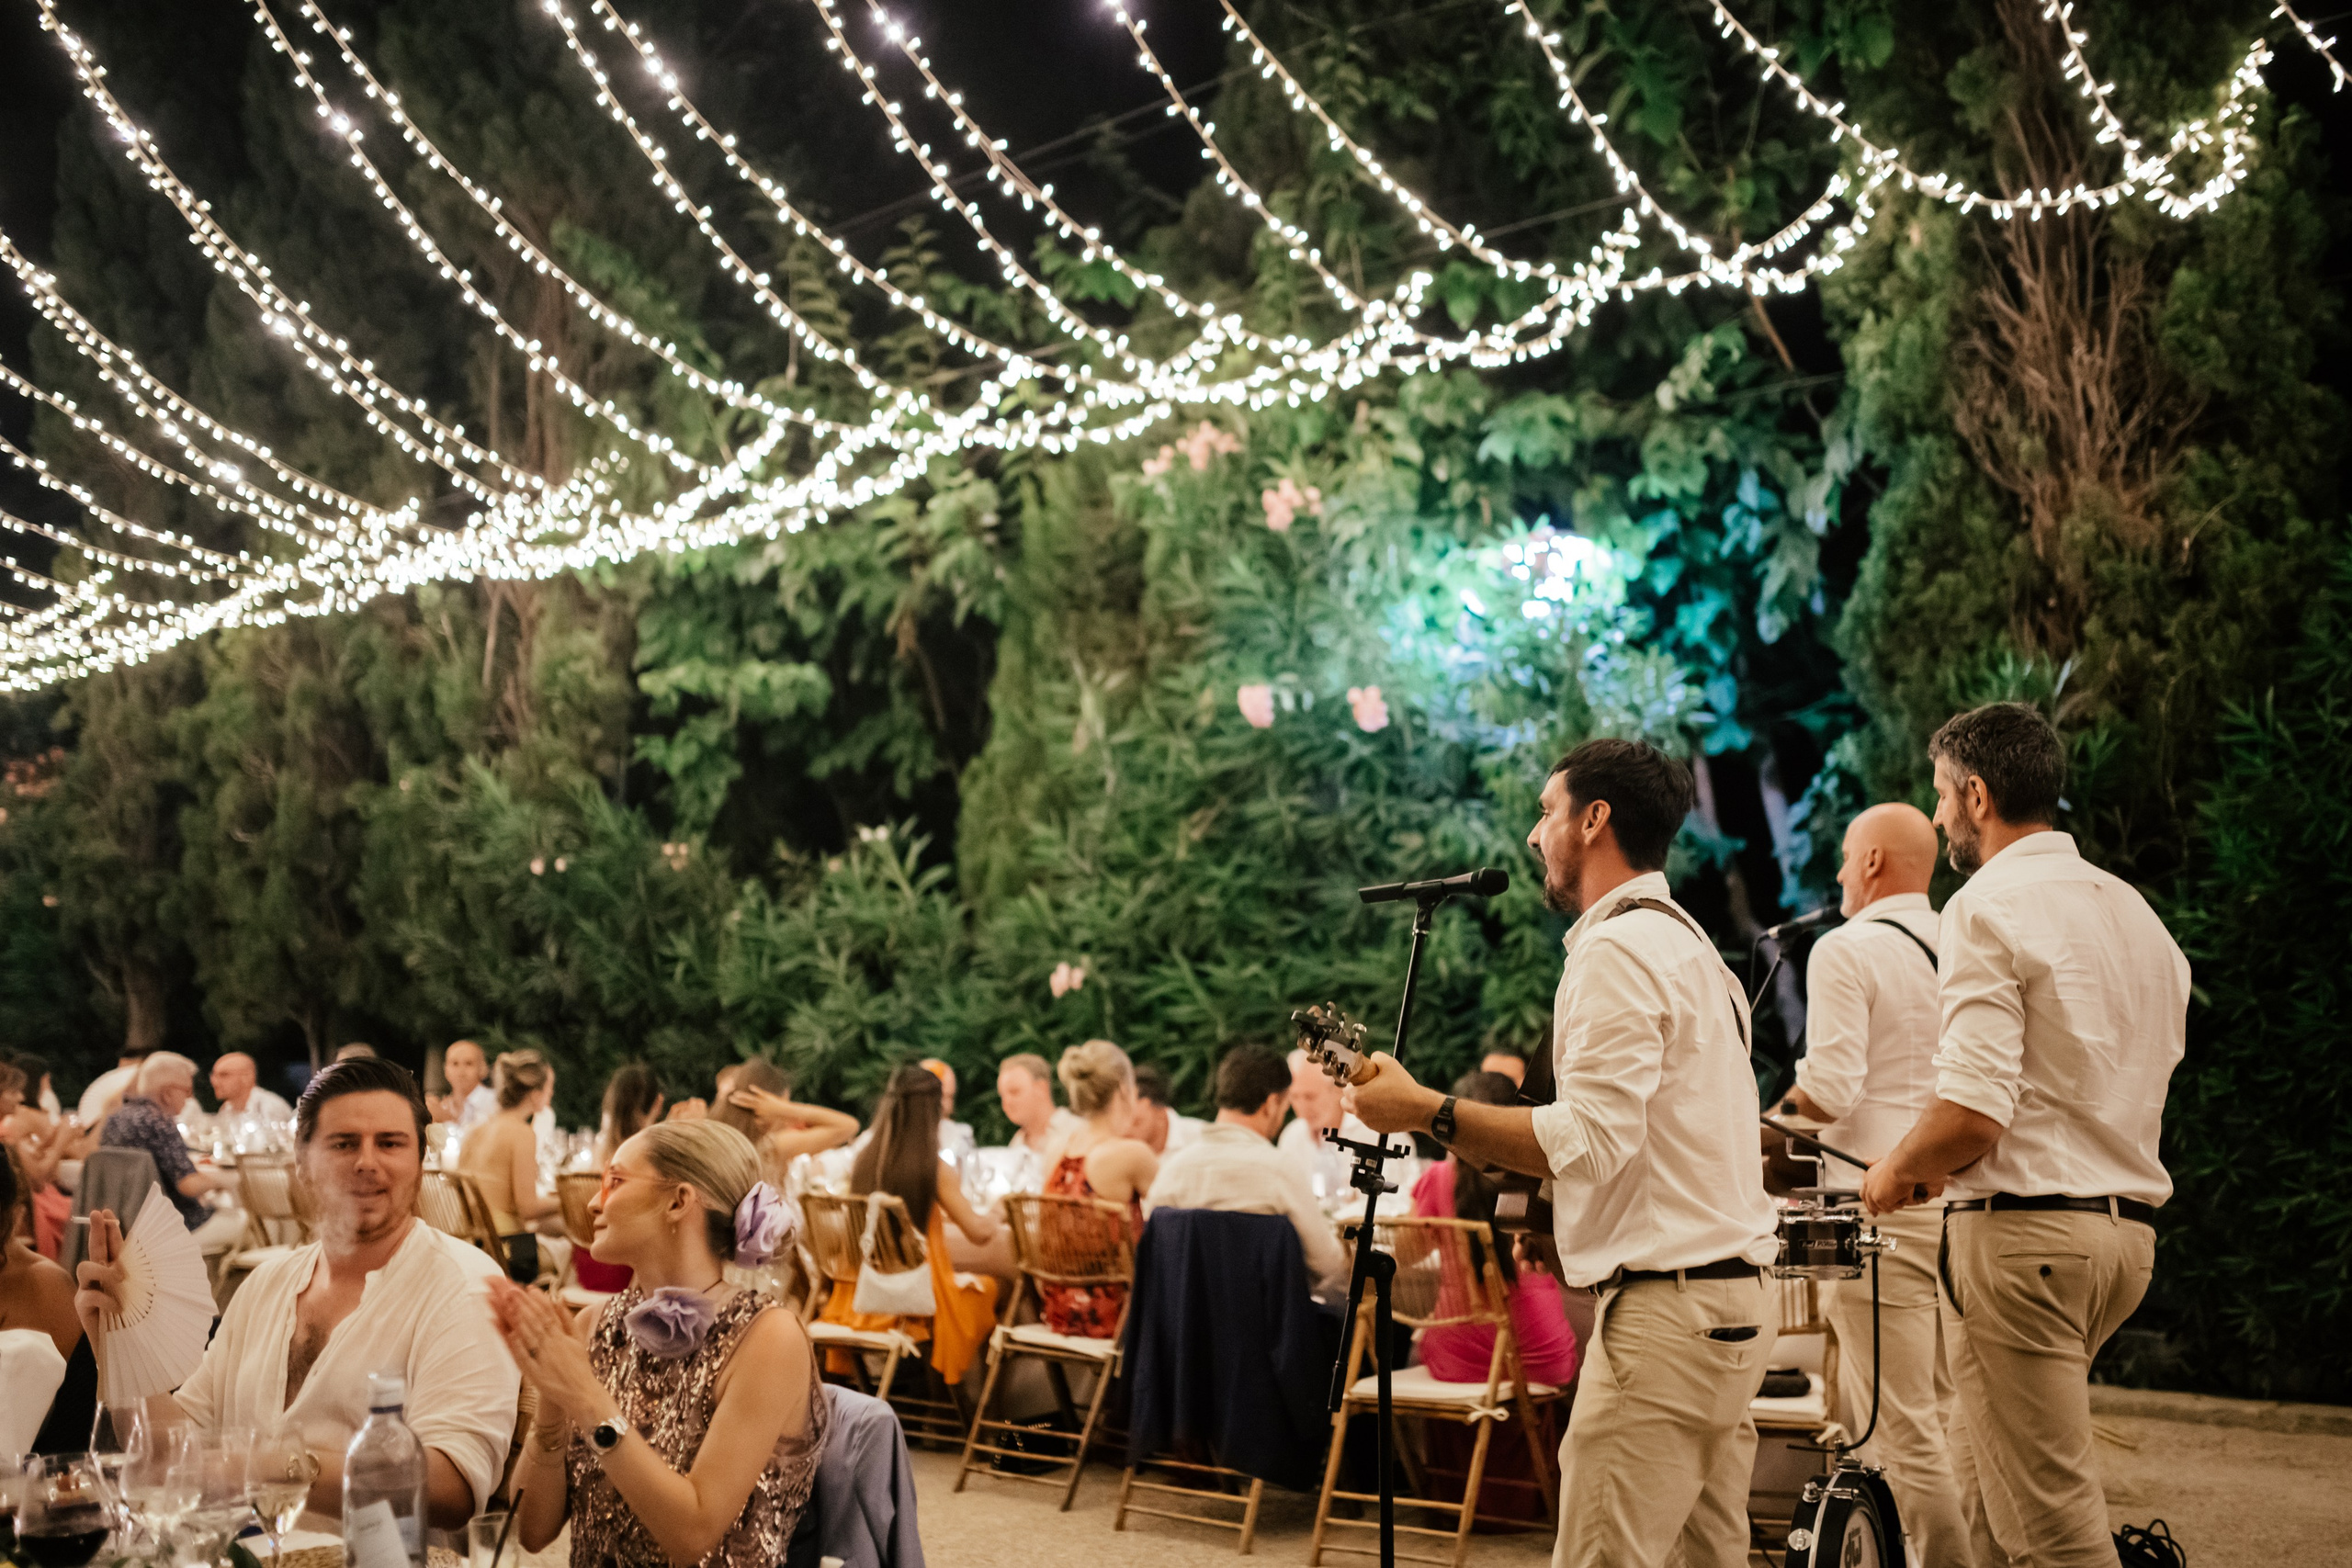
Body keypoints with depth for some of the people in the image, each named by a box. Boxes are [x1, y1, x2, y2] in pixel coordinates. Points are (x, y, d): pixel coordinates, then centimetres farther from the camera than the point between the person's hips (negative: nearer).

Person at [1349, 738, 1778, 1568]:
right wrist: (1480, 1144, 19)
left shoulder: (1618, 952, -12)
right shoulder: (1689, 945, 21)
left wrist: (1428, 1111, -17)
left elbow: (1592, 1142, -21)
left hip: (1667, 1304, -11)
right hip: (1735, 1288, 11)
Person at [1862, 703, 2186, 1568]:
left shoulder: (1989, 908, -11)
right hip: (2128, 1227, 9)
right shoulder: (2138, 913, 16)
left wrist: (1897, 1169, -1)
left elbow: (1973, 1112, -21)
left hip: (2023, 1230, -9)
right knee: (1984, 1485, 18)